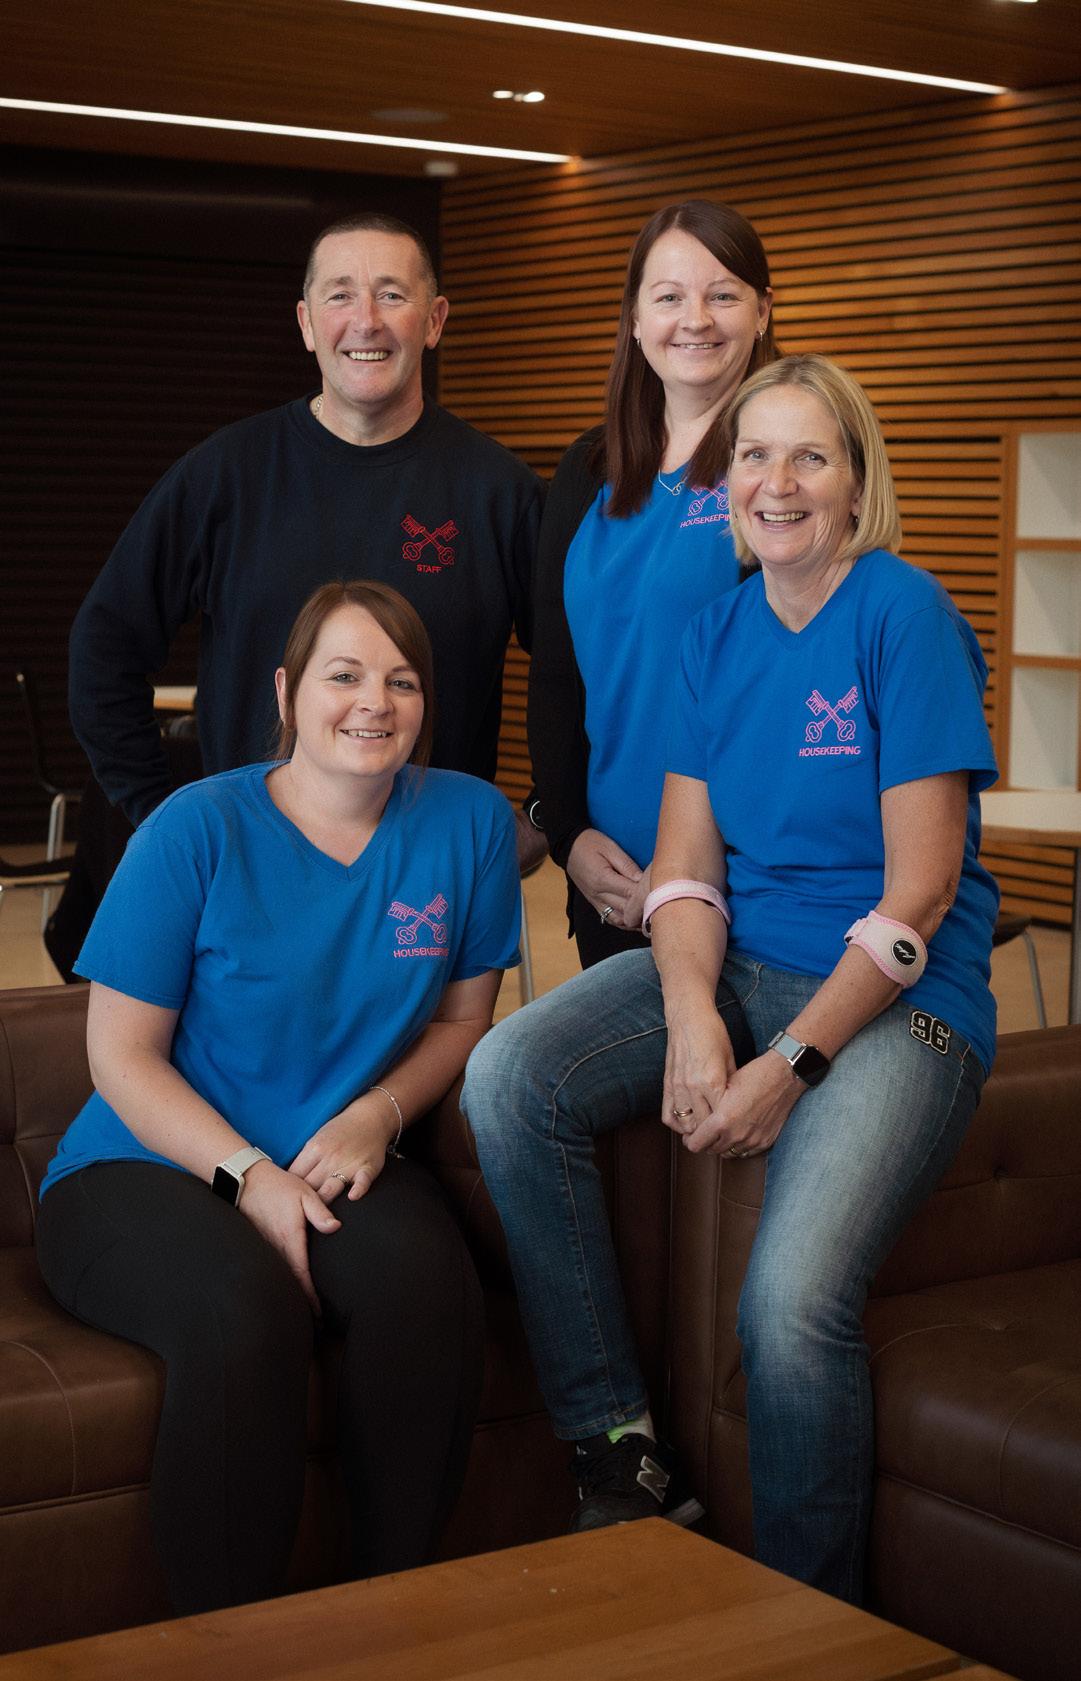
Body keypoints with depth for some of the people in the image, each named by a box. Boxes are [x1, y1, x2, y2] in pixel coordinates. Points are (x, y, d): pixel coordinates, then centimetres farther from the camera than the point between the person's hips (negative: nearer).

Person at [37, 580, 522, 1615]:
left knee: (426, 1278, -32)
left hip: (341, 1167, 3)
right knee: (246, 1309, -36)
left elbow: (463, 1016, 12)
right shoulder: (197, 831, -7)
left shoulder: (468, 820, 3)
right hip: (141, 1173, -3)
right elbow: (122, 1057, -5)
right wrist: (250, 1176, -17)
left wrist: (378, 1114, -8)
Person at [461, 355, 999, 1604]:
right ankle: (613, 1450, -8)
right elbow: (685, 866, 5)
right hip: (735, 968, 6)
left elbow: (918, 896, -12)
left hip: (898, 1000, -6)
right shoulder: (715, 637, 10)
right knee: (507, 1077, -18)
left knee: (791, 1304, -27)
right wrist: (693, 1021, -15)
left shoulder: (906, 615, -9)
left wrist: (791, 1066, -17)